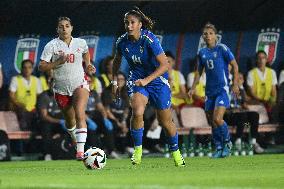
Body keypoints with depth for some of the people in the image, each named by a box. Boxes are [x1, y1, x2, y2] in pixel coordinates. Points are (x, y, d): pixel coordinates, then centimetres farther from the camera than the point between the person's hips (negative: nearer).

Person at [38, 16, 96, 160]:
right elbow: (41, 67, -9)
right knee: (69, 120, 14)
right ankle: (75, 137, 49)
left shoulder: (81, 43, 2)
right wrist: (58, 62, -21)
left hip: (80, 84, -1)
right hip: (61, 88, 1)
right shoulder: (51, 45, -6)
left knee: (80, 115, -23)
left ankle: (81, 150, -30)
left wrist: (88, 65, 8)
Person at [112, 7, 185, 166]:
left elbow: (165, 65, -25)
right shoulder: (122, 42, -8)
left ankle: (176, 152, 29)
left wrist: (146, 80, -32)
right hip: (136, 81, 3)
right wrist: (115, 81, 8)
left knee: (166, 122, 5)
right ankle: (138, 149, -9)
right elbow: (117, 61, 15)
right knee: (137, 112, -25)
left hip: (157, 80, -3)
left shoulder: (149, 40, -23)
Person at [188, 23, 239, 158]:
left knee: (217, 118, -18)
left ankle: (227, 143, 4)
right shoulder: (202, 53, 10)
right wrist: (193, 88, 12)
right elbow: (199, 72, 20)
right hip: (209, 90, 6)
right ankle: (219, 148, 19)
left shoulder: (222, 49, -6)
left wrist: (235, 84, -10)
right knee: (212, 121, 6)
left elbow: (235, 65, -4)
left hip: (222, 89, -6)